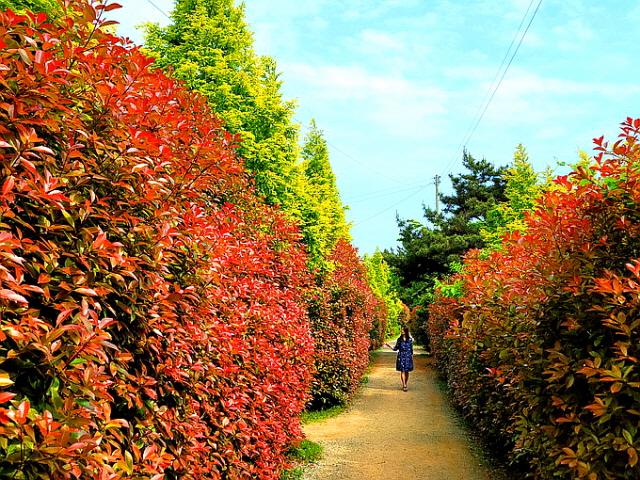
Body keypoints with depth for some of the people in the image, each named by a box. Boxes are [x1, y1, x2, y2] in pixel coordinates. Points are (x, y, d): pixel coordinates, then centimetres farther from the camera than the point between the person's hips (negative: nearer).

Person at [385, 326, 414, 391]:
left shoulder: (410, 340, 2)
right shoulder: (399, 339, 4)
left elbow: (411, 349, 7)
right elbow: (395, 348, 7)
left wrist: (412, 357, 6)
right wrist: (389, 346, -6)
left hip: (408, 356, 0)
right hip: (401, 356, 0)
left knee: (407, 371, 5)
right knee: (402, 371, -6)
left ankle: (406, 384, 18)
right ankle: (404, 385, -6)